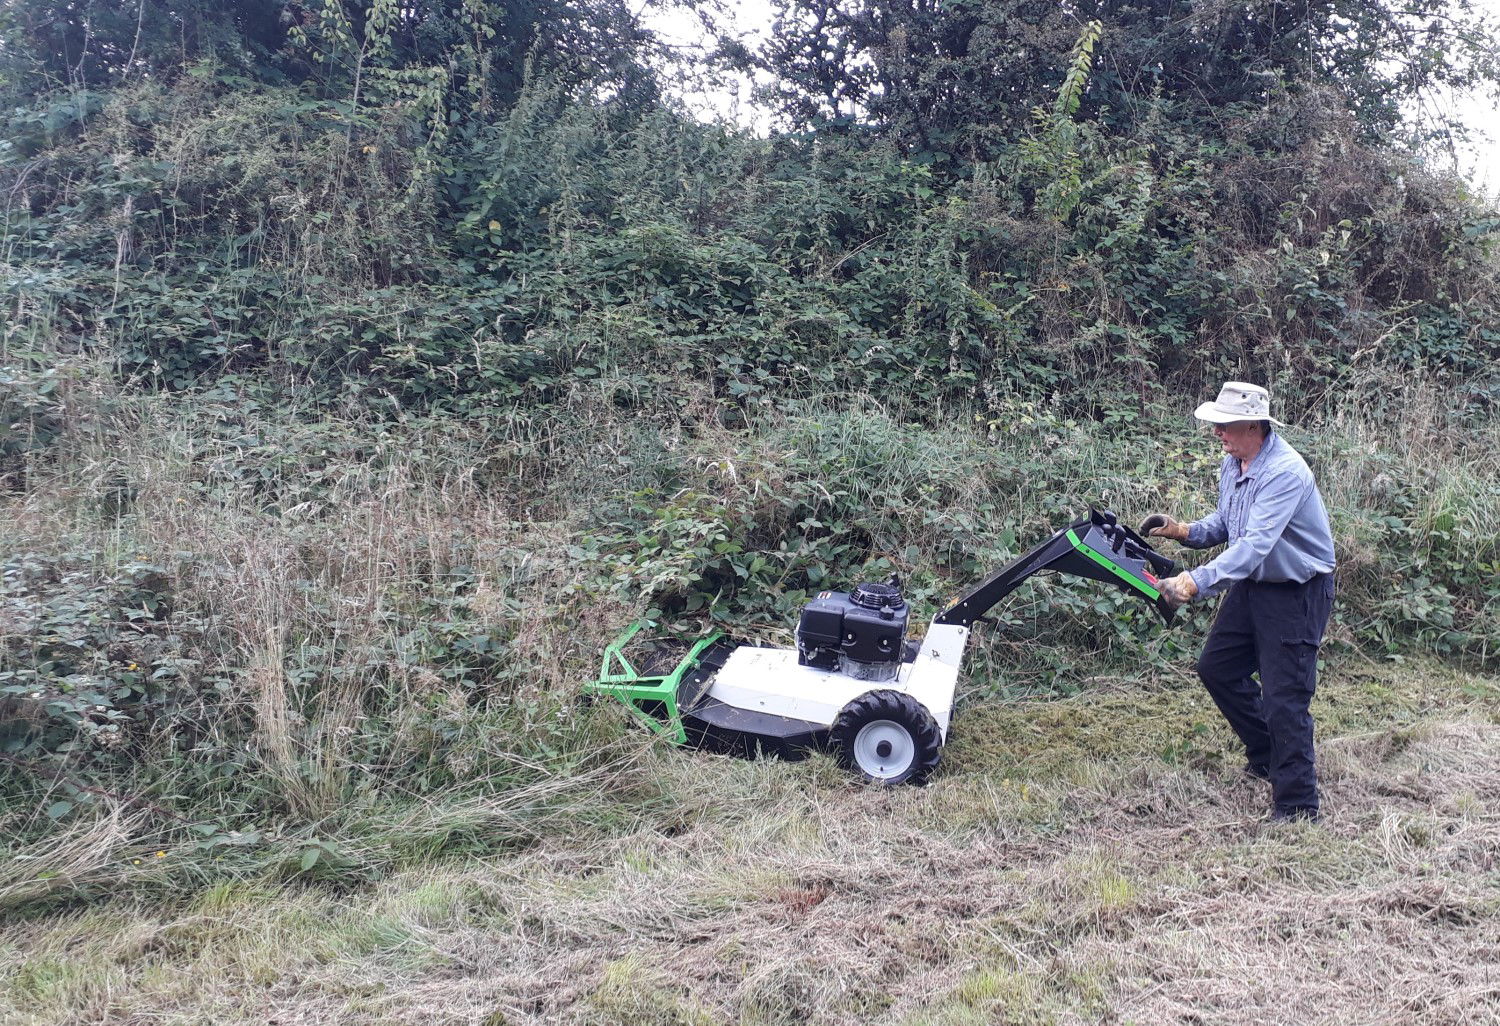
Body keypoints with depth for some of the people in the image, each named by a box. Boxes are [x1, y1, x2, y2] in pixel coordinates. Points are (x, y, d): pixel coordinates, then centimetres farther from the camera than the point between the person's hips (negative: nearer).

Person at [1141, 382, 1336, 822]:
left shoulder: (1284, 472, -28)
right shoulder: (1233, 463, 1)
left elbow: (1254, 545, -37)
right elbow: (1225, 522, 14)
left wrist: (1196, 582, -46)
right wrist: (1183, 530, -5)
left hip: (1297, 592, -9)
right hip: (1253, 584, 10)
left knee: (1284, 698, -7)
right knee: (1217, 668, 16)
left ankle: (1296, 805, 6)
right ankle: (1267, 754, 36)